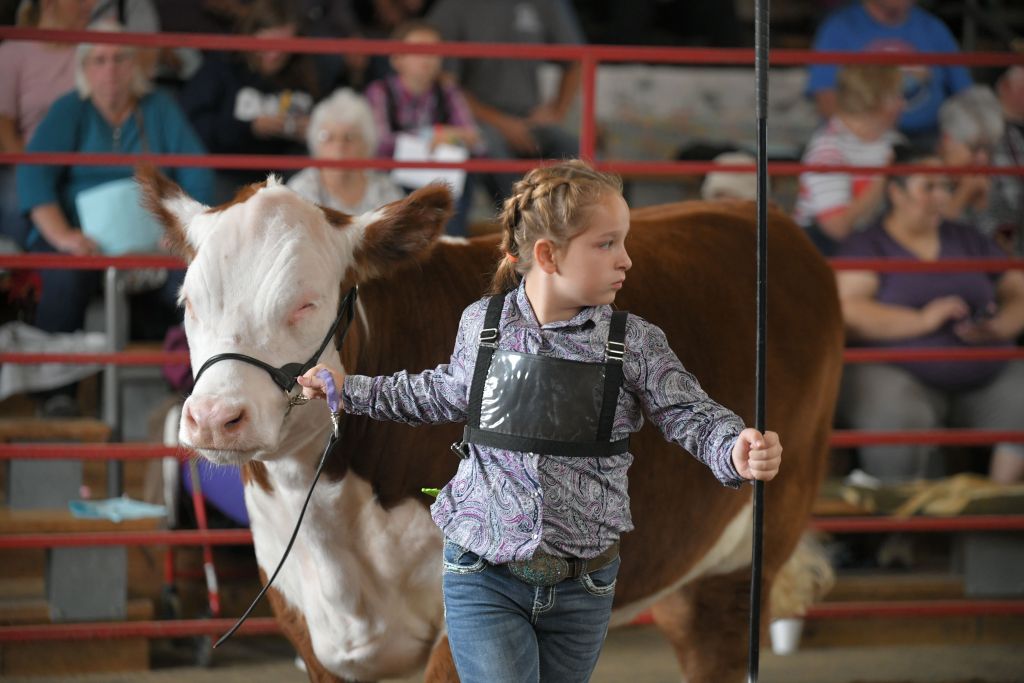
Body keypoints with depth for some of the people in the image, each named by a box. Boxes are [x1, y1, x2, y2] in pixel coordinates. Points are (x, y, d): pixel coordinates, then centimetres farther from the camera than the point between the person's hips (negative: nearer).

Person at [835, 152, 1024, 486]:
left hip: (985, 378, 5)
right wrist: (923, 320, -21)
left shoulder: (969, 241, 19)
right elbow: (847, 312, -12)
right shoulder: (867, 248, 4)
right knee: (899, 415, -38)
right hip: (895, 374, -5)